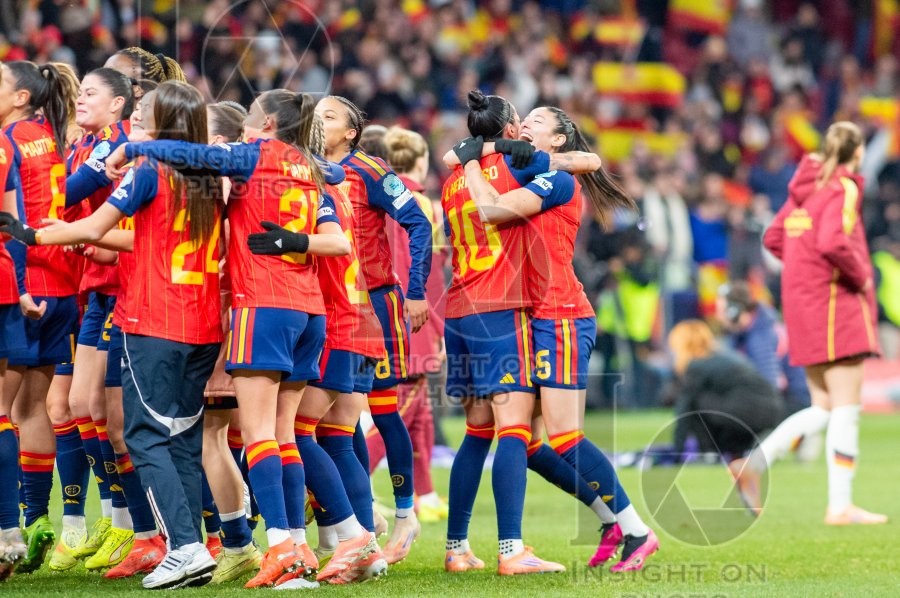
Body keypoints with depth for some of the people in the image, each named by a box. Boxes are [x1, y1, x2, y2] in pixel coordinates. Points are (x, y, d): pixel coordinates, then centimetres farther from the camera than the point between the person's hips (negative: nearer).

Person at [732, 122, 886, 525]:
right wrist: (861, 277, -13)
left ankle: (753, 465, 0)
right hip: (835, 302, -8)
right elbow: (833, 243, -26)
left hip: (804, 303, 8)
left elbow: (774, 239, 17)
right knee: (846, 409, -4)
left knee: (823, 410, 12)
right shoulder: (844, 188, -12)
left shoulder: (806, 188, 13)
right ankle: (841, 505, -5)